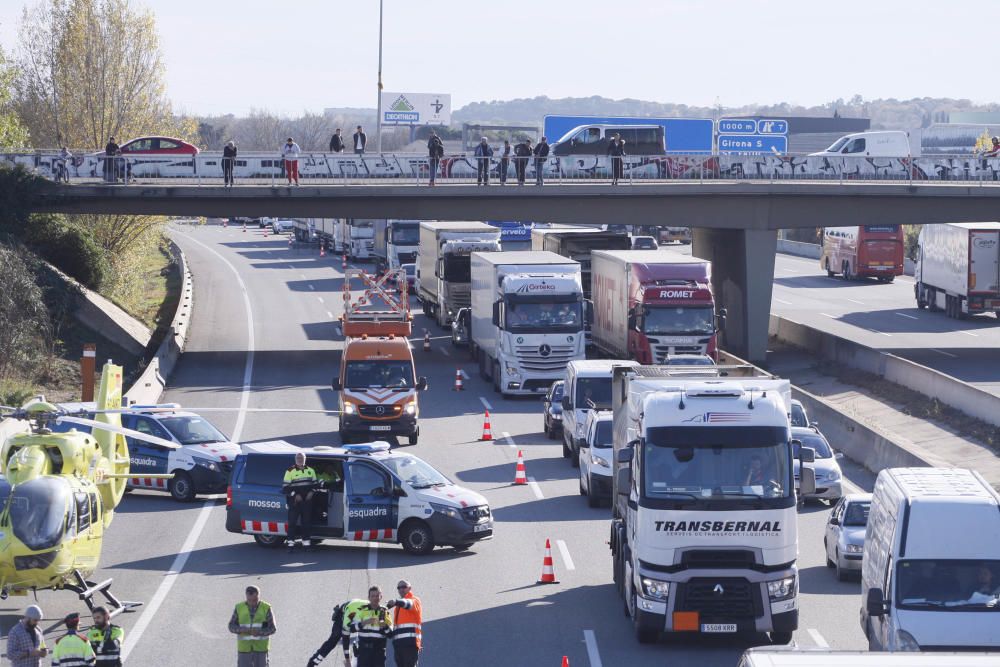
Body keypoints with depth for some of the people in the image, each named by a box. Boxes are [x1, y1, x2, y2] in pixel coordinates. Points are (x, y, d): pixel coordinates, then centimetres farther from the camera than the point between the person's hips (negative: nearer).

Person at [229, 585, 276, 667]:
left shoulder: (266, 608, -7)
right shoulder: (239, 608, -3)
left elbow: (272, 629, -9)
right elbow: (232, 627, -3)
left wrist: (259, 632, -28)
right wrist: (242, 630, -24)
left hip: (261, 648, -1)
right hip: (244, 648, 1)